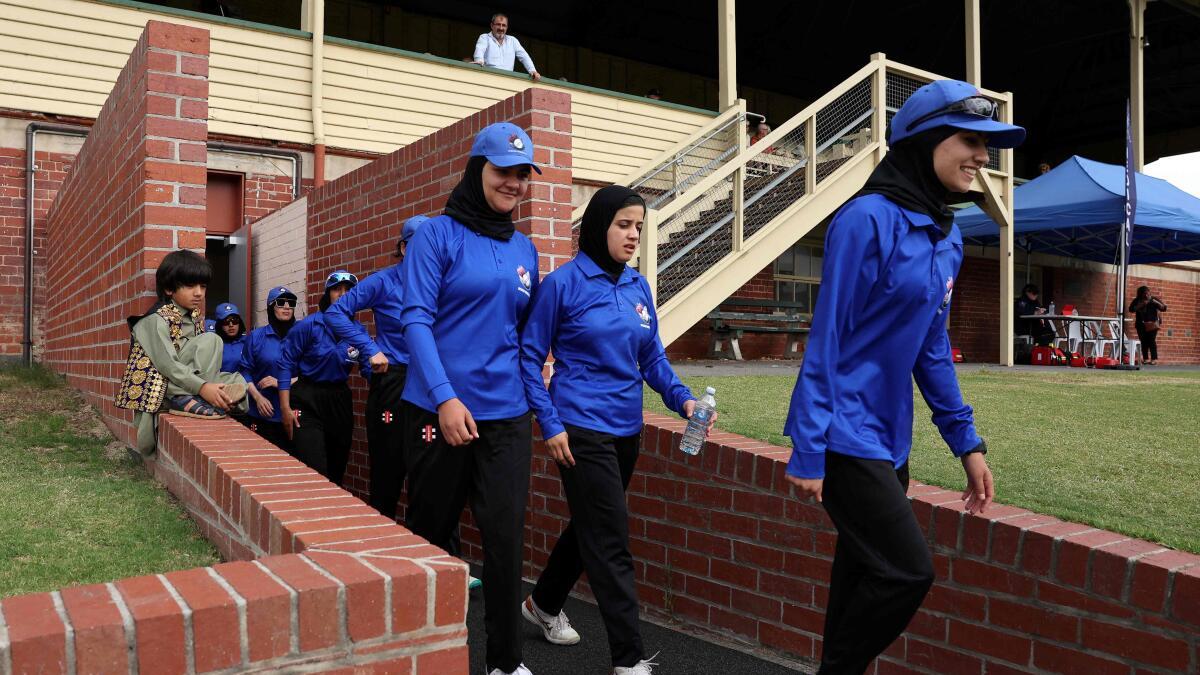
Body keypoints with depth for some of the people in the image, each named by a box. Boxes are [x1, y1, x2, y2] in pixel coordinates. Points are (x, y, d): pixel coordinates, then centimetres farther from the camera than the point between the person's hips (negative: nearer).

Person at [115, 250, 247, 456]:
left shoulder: (195, 317, 12)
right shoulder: (156, 320, -13)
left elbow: (202, 356, 9)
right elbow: (167, 364, -24)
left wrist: (213, 387, -7)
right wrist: (203, 387, -34)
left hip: (182, 382, 7)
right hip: (159, 384, -7)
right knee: (211, 339, -19)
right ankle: (185, 400, -30)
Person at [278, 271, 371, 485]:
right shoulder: (309, 325, -10)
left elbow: (370, 370, 2)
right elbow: (285, 364, -7)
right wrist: (285, 408, -11)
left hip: (339, 402, 4)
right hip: (307, 401, -4)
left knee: (336, 474, 13)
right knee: (314, 474, -14)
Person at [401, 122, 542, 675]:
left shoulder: (524, 249, 12)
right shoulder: (438, 234, -5)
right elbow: (416, 318, -13)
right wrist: (445, 396, -21)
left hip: (505, 414, 4)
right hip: (439, 410, -4)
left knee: (506, 536, 1)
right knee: (429, 531, 11)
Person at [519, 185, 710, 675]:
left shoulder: (638, 286, 6)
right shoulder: (563, 283, -9)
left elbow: (651, 356, 12)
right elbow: (530, 356, -5)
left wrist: (682, 398, -5)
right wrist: (550, 424, -12)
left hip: (627, 429, 7)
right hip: (581, 430, -6)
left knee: (590, 526, 20)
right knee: (610, 542, -5)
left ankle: (544, 604, 44)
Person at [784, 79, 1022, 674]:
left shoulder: (946, 235, 9)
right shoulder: (868, 219, -15)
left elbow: (932, 346, 15)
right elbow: (826, 337, -16)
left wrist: (966, 441, 13)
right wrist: (808, 450, -17)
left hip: (890, 439, 8)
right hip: (846, 437, -8)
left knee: (864, 577, 14)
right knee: (907, 571, -9)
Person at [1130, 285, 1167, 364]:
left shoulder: (1154, 299, 5)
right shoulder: (1137, 300, 6)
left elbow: (1164, 308, 1)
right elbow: (1131, 309, -8)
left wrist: (1157, 303, -16)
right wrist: (1141, 305, -19)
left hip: (1152, 324, -2)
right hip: (1141, 324, 2)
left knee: (1152, 341, -12)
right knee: (1144, 341, -1)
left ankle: (1154, 359, -14)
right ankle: (1146, 359, 3)